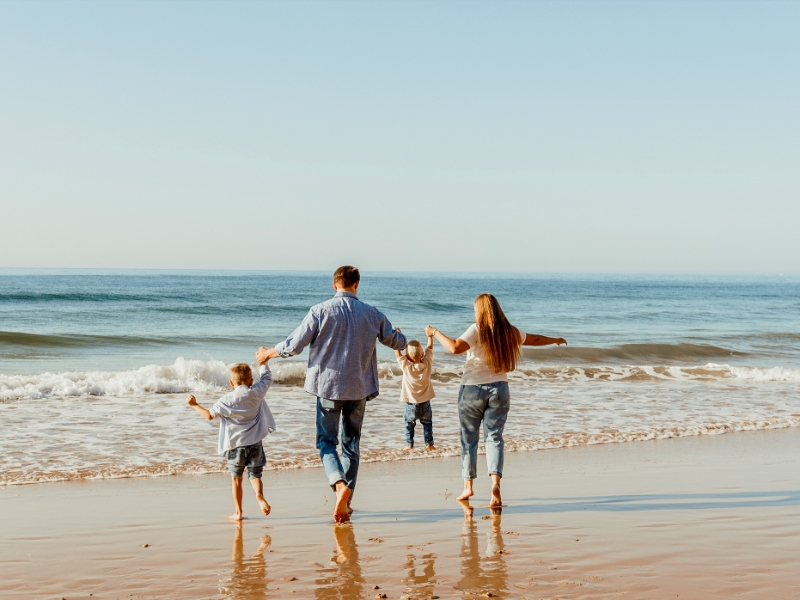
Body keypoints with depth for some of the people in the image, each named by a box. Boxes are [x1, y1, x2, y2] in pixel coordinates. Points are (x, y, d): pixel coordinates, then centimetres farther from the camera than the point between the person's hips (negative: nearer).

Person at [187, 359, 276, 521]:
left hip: (235, 445, -1)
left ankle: (238, 512, 15)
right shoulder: (256, 393, -4)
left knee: (236, 478, 13)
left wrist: (195, 405, 6)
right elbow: (267, 378, 12)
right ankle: (259, 494, -26)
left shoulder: (227, 400, -9)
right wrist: (263, 362, 26)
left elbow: (210, 415, -7)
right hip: (255, 444, 1)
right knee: (255, 475, 7)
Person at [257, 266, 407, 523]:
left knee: (326, 441, 7)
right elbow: (396, 342, 12)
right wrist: (400, 336, 38)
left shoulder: (321, 311, -9)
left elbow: (295, 344, -8)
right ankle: (346, 503, 14)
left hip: (328, 384, -3)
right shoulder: (371, 313, 1)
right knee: (352, 443, 13)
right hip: (359, 387, 3)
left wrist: (269, 353, 12)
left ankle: (340, 484, -20)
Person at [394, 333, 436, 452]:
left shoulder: (406, 366, -17)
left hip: (411, 403, -2)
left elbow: (397, 352, -10)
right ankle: (429, 444, 14)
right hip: (425, 402, 2)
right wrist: (430, 335, 11)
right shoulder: (427, 364, -11)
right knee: (427, 423, 16)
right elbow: (429, 348, 1)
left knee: (409, 424, 13)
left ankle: (409, 445, 12)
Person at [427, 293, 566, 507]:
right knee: (494, 437, 2)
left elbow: (455, 347, -25)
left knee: (468, 438, 9)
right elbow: (535, 340, 22)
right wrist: (555, 340, 40)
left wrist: (435, 333, -12)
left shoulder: (477, 330, -11)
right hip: (499, 389, 3)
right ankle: (495, 481, -18)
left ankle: (468, 485, 14)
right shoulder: (510, 332, 5)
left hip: (473, 389, -3)